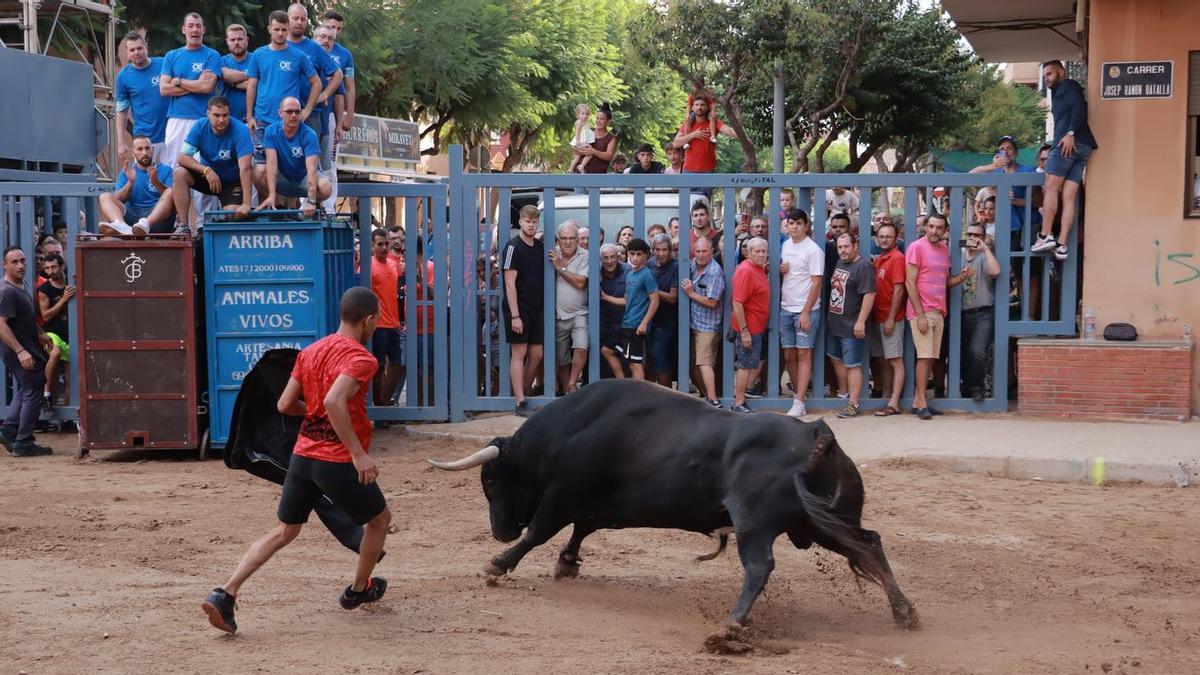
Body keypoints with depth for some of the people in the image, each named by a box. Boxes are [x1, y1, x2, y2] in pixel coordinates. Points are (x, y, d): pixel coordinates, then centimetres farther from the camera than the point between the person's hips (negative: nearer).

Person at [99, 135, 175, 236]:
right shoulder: (127, 171, 18)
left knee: (170, 193, -27)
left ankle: (145, 224, -55)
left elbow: (170, 195, -3)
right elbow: (117, 200, 6)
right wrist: (130, 182, -10)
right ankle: (121, 225, -50)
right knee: (105, 196, -17)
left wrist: (156, 182, -19)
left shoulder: (165, 170, 13)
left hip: (157, 217, -2)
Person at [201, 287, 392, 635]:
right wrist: (358, 453, -28)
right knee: (380, 519, 19)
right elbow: (334, 402, -29)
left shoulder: (310, 351, 10)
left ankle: (224, 594, -1)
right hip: (338, 462, -7)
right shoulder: (361, 358, -14)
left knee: (283, 531, 14)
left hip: (302, 456, 7)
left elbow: (285, 404, 11)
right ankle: (358, 590, 34)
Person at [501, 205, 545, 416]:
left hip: (536, 309, 7)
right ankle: (520, 403, -5)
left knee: (536, 354, 7)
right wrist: (515, 315, -17)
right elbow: (510, 283, -12)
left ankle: (524, 393, 22)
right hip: (519, 309, -7)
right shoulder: (513, 247, -8)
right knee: (519, 353, -5)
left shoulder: (540, 247, 12)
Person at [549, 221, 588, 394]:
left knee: (581, 349, -24)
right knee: (562, 360, 8)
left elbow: (580, 283, -15)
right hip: (558, 315, 3)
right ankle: (566, 393, 19)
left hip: (578, 313, -3)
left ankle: (572, 385, -9)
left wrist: (560, 268, -12)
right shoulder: (553, 255, 5)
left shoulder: (584, 257, -5)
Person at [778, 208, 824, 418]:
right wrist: (780, 270, -2)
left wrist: (806, 312, -17)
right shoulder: (785, 246, 11)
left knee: (803, 354, -5)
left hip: (806, 310, -7)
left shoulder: (813, 250, -10)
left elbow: (816, 283, -13)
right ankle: (798, 393, 18)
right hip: (786, 308, 7)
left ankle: (799, 403, -6)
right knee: (789, 355, 7)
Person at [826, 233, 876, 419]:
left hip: (852, 327, -9)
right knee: (837, 360, 19)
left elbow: (869, 295, -22)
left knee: (852, 365, -4)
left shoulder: (863, 267, -16)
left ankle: (853, 404, 2)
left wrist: (861, 321, -24)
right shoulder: (840, 263, 12)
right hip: (835, 324, 9)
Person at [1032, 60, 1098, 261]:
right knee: (1068, 198, 0)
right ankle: (1061, 245, -5)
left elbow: (1079, 108, -10)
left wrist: (1071, 133, -21)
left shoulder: (1068, 86, 7)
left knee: (1051, 188, -6)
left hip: (1069, 142, -9)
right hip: (1082, 147, 9)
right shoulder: (1058, 93, 32)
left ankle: (1046, 236, -10)